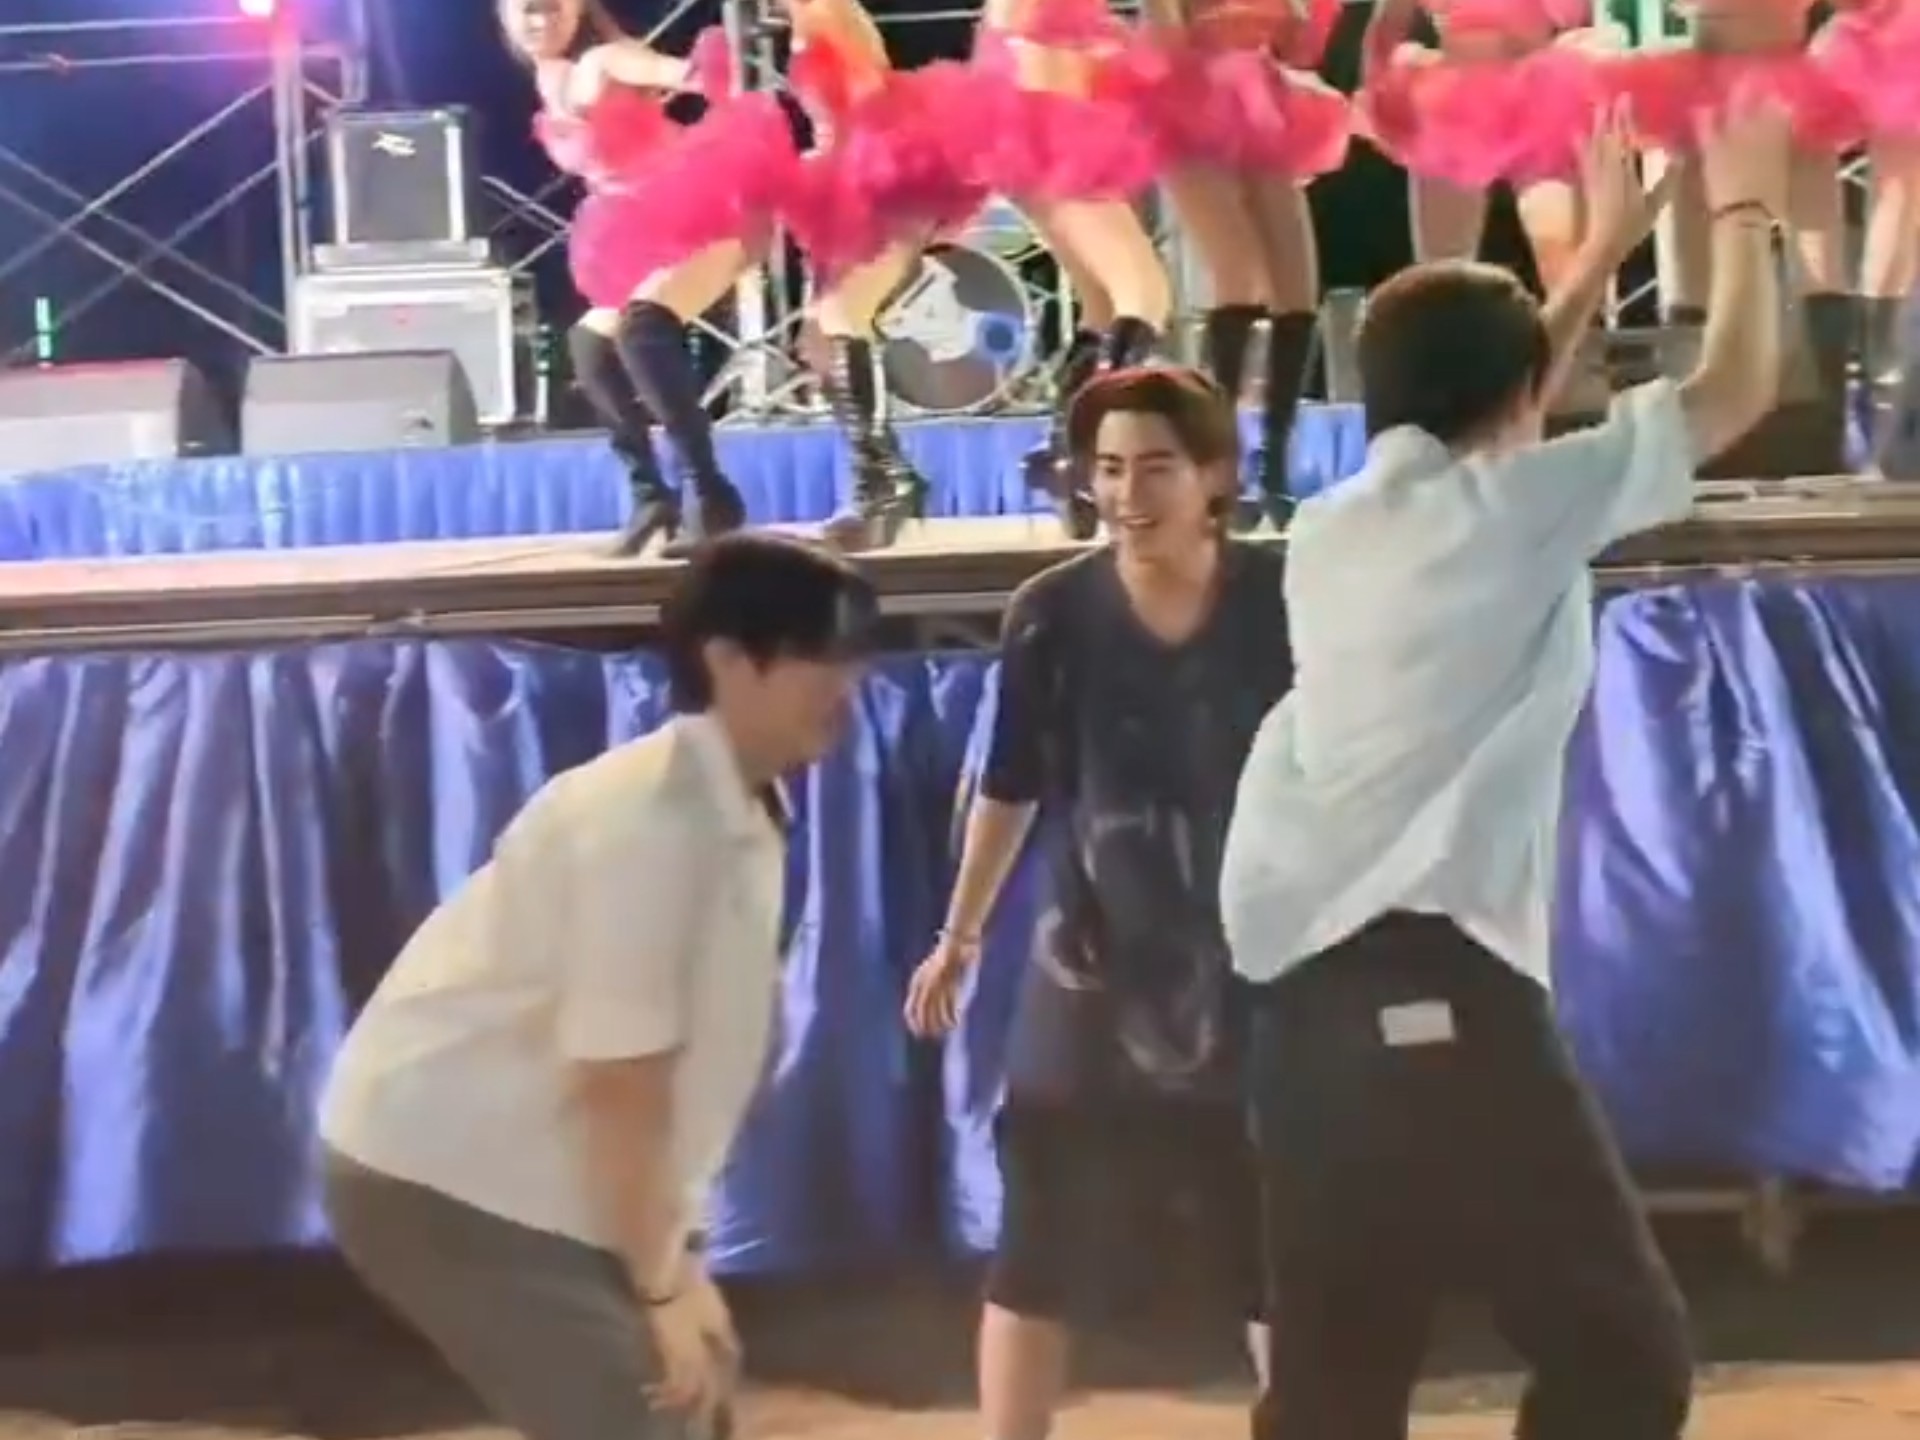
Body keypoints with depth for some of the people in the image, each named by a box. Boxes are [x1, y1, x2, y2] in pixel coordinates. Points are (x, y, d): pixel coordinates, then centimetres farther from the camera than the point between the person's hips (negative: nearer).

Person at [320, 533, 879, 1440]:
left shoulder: (737, 821, 4)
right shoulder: (654, 822, -25)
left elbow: (678, 1067, 7)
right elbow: (619, 1078, -24)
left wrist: (674, 1261, 7)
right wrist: (662, 1283, -15)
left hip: (531, 1172, 10)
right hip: (441, 1175, -10)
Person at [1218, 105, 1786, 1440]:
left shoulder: (1329, 530, 19)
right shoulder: (1513, 507, 0)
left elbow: (1469, 424, 37)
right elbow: (1735, 389, 7)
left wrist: (1605, 247, 43)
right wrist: (1746, 207, 24)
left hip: (1307, 1000, 8)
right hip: (1440, 986, -7)